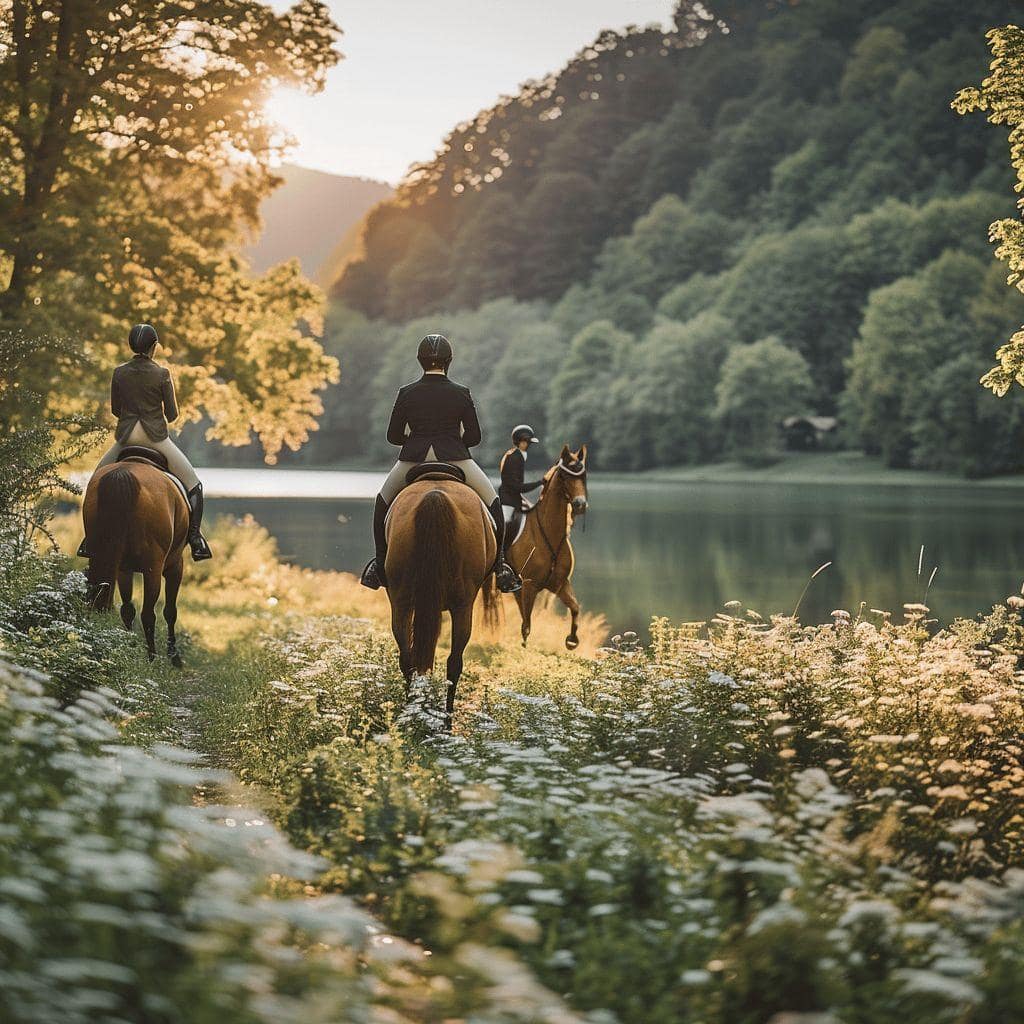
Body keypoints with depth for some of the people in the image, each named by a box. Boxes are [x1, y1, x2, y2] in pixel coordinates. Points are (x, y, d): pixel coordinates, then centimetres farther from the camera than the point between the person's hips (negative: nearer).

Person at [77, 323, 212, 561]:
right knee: (193, 485, 9)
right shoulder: (162, 374, -7)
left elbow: (114, 409, 10)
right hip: (156, 437, -3)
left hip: (125, 437, 3)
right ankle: (195, 538, -3)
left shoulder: (119, 372, 1)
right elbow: (172, 414, -2)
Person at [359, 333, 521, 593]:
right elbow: (474, 437, 1)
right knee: (493, 503, 19)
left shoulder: (407, 393, 0)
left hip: (412, 462, 1)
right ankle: (500, 567, 12)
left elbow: (393, 436, 4)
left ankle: (380, 565, 24)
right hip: (456, 460, -1)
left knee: (383, 502, 27)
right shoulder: (461, 393, -1)